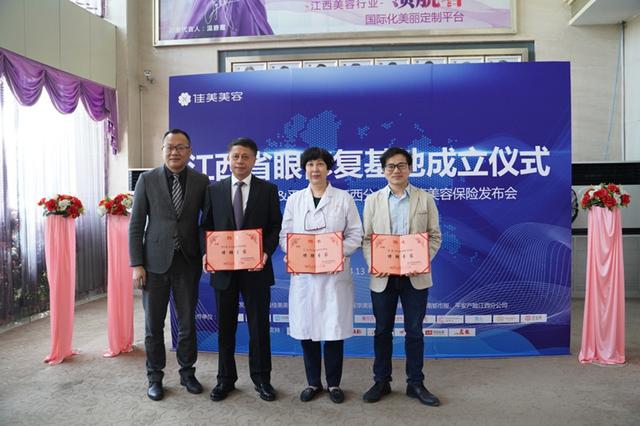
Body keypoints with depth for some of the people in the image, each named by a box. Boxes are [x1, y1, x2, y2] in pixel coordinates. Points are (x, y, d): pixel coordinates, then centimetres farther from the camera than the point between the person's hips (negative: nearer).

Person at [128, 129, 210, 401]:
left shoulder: (201, 181, 1)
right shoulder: (147, 179, 0)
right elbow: (136, 225, -1)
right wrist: (136, 264, -6)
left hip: (188, 261, 1)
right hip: (155, 262, 0)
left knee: (187, 322, 10)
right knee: (153, 324, 9)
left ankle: (187, 372, 29)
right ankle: (155, 377, 27)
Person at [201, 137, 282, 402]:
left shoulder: (268, 189, 2)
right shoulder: (215, 190, 6)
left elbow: (275, 226, 0)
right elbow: (207, 226, 7)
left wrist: (266, 252, -16)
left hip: (256, 269, -1)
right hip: (223, 269, 2)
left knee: (259, 325, 8)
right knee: (225, 326, 12)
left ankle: (261, 378, 25)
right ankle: (225, 378, 28)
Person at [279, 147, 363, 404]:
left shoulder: (343, 198, 3)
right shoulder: (294, 200, 8)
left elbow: (356, 235, 1)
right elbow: (284, 236, 8)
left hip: (335, 273, -1)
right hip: (303, 274, 2)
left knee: (334, 329, 2)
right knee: (306, 329, 6)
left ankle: (334, 383, 21)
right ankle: (313, 383, 23)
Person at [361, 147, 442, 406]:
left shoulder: (425, 199, 3)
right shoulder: (372, 200, 5)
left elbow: (435, 236, 2)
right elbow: (366, 238, 3)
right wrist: (372, 264, -13)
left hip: (415, 276, 0)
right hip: (382, 276, 1)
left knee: (414, 331, 8)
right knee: (382, 330, 10)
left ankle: (415, 383, 23)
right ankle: (381, 381, 25)